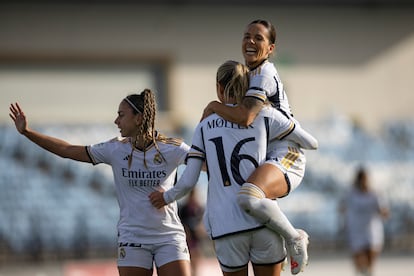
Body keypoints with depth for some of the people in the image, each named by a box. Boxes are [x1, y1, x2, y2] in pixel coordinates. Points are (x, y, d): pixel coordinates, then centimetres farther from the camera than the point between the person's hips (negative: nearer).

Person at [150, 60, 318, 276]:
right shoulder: (265, 116, 4)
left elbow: (187, 182, 5)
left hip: (225, 225, 1)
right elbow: (310, 143, 12)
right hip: (263, 222, -1)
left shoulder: (204, 127, 9)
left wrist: (166, 197, 25)